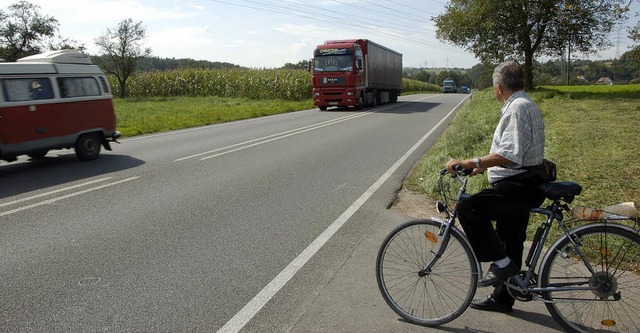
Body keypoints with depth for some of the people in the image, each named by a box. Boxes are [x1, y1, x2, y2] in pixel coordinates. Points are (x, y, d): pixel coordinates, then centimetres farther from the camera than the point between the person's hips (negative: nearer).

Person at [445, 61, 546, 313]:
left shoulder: (518, 108, -15)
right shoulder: (525, 105, 19)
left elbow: (510, 155, -28)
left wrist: (471, 163, -29)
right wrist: (483, 167, 27)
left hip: (519, 187, -11)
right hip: (522, 186, 11)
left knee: (468, 208, -23)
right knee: (510, 242, 16)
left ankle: (500, 263, -12)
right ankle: (502, 298, 29)